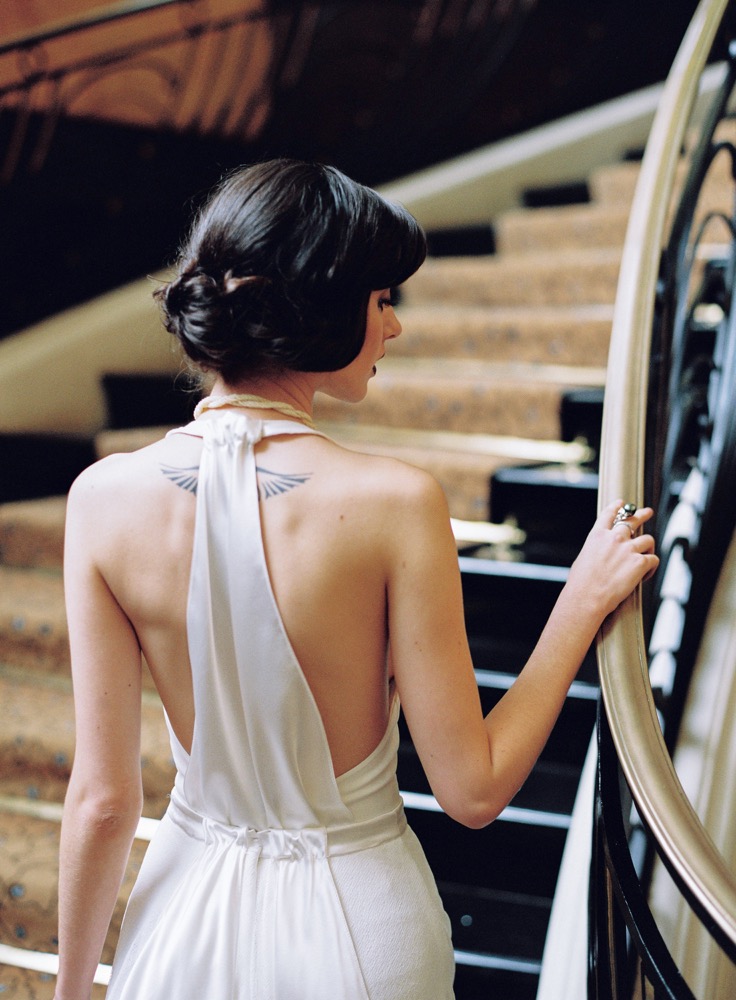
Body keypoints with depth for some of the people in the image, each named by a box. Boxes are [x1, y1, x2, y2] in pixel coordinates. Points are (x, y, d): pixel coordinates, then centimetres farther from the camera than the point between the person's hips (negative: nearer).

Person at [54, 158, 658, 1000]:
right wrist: (587, 596, -7)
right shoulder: (394, 502, -23)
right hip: (357, 926, -1)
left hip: (190, 923, 2)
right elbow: (472, 790, -16)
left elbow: (102, 802, -11)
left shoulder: (106, 496, -16)